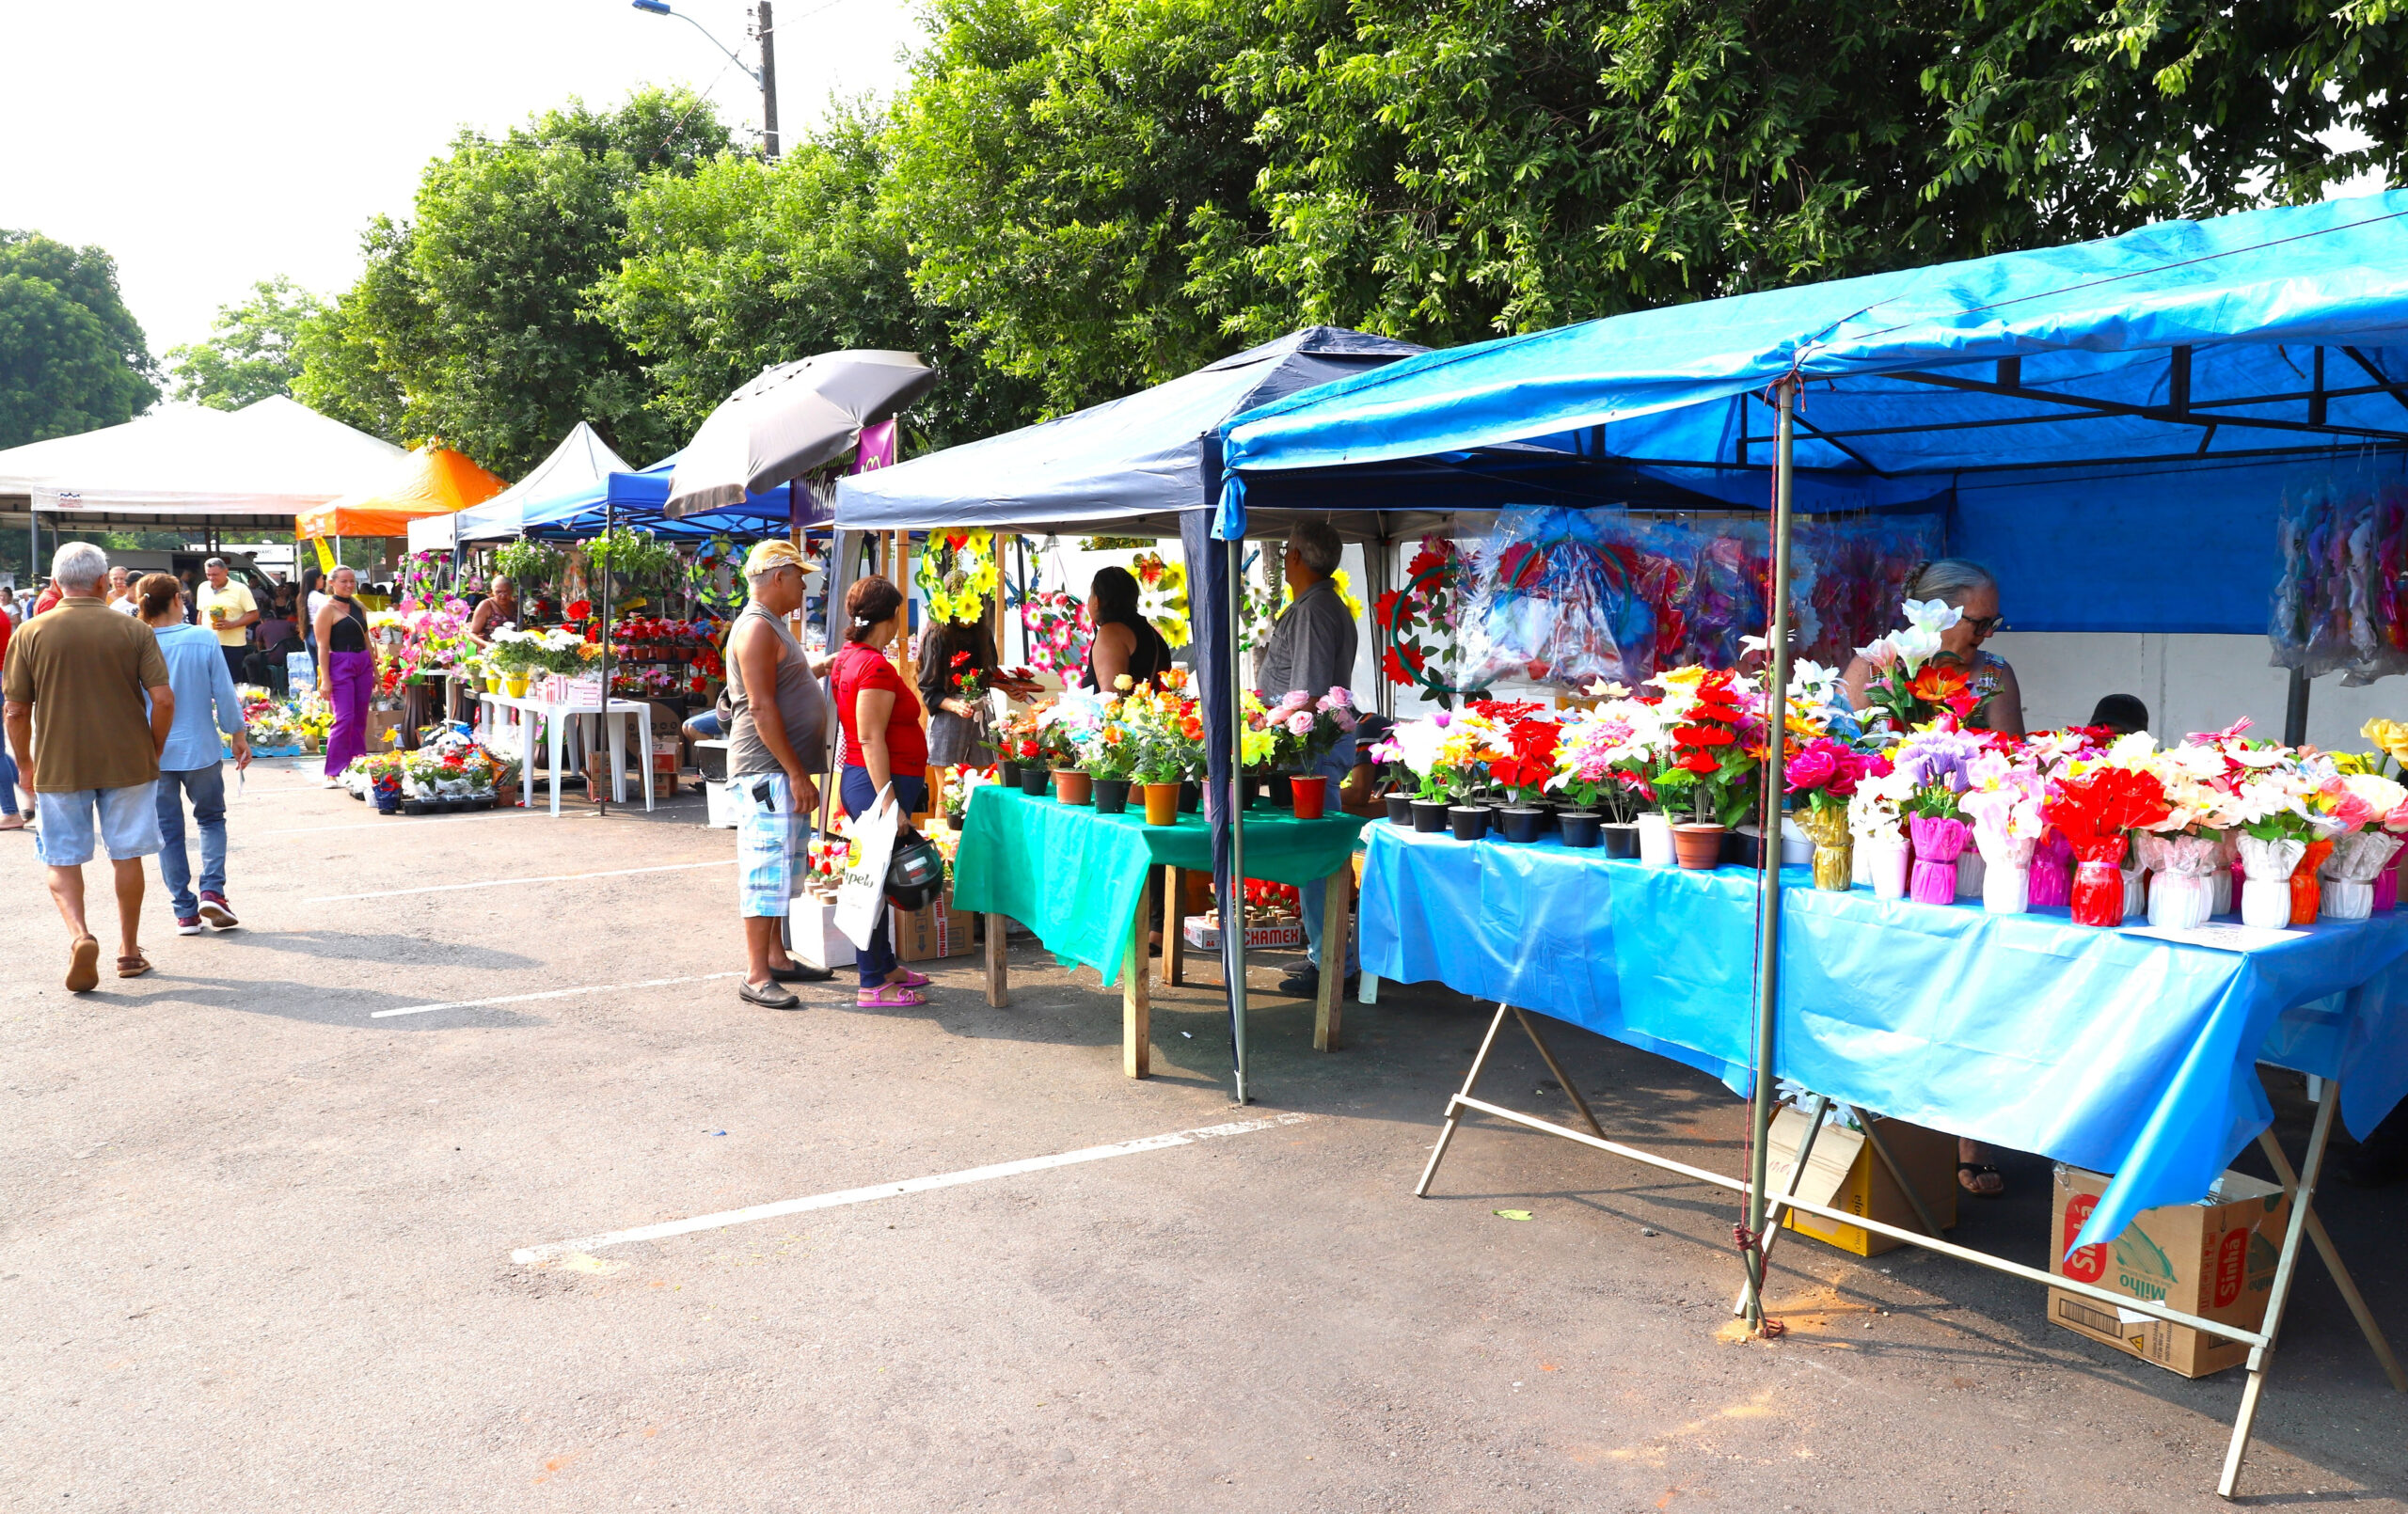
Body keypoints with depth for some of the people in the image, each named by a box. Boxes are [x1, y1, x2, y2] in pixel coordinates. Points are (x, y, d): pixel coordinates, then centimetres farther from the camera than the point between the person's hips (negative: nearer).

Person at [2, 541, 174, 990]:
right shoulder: (133, 630, -6)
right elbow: (163, 700, -10)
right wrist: (154, 751, 5)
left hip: (58, 767, 0)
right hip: (127, 763, 0)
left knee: (61, 859, 10)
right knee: (126, 855, 12)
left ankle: (79, 934, -13)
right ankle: (129, 950, 20)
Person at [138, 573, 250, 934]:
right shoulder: (204, 639, -10)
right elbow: (224, 693, -6)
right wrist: (238, 735, 7)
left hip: (153, 754, 1)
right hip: (200, 748, -1)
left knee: (168, 831, 9)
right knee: (211, 818, 17)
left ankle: (185, 911, 10)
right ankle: (212, 890, -1)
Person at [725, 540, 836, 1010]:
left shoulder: (772, 627, 18)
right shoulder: (756, 628, -14)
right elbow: (761, 708, -21)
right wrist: (797, 773, -21)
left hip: (783, 771, 11)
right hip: (767, 771, -11)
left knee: (782, 868, 15)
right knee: (767, 869, -8)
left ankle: (776, 957, 25)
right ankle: (756, 976, -5)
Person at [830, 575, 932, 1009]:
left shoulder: (847, 658, 13)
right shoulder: (876, 667, -17)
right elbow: (871, 739, -21)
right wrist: (888, 804, -22)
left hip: (859, 779, 10)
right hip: (880, 781, -10)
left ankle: (885, 966, 29)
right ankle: (873, 985, 1)